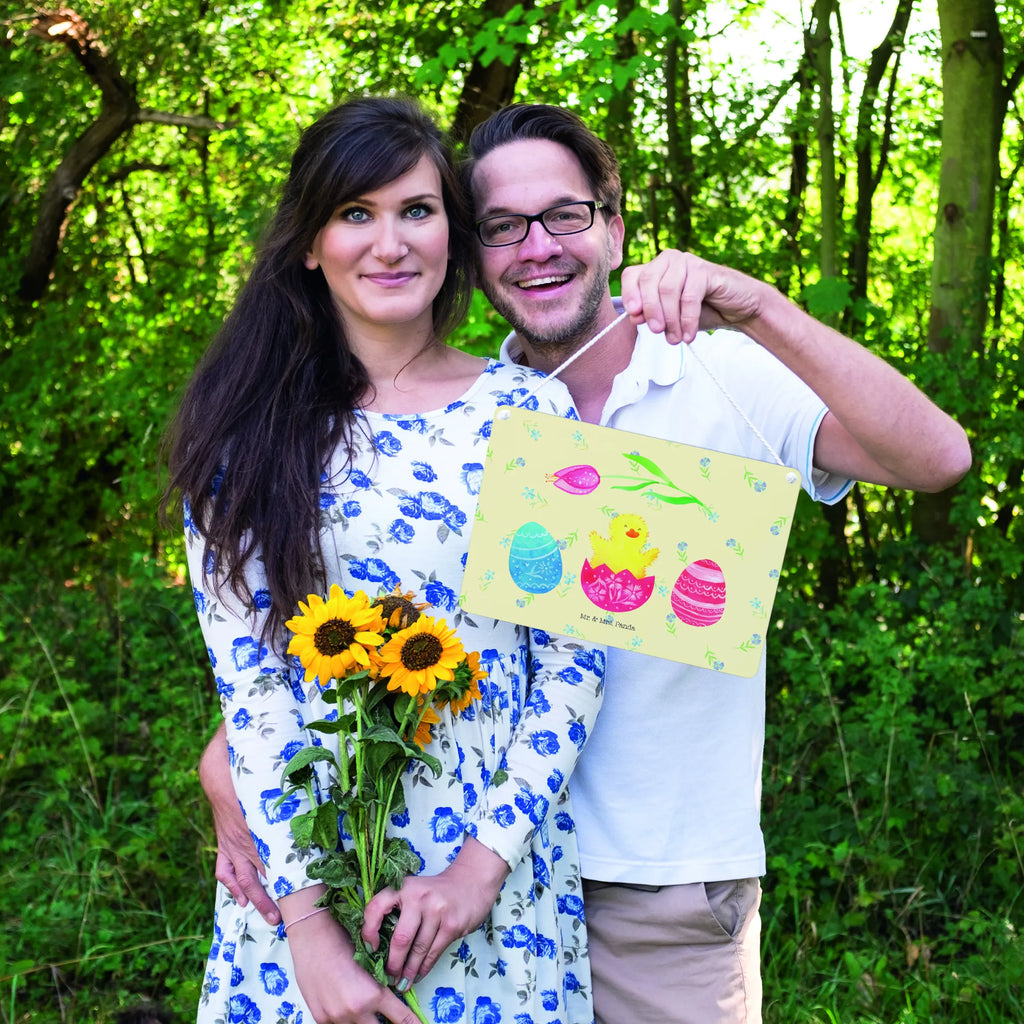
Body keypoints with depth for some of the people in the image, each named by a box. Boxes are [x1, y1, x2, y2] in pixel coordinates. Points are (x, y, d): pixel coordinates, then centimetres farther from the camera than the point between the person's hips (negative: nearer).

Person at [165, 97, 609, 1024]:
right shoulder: (250, 429, -2)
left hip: (499, 863, 0)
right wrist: (307, 917, -13)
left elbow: (574, 659, -3)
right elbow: (246, 675, -7)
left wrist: (487, 859, -12)